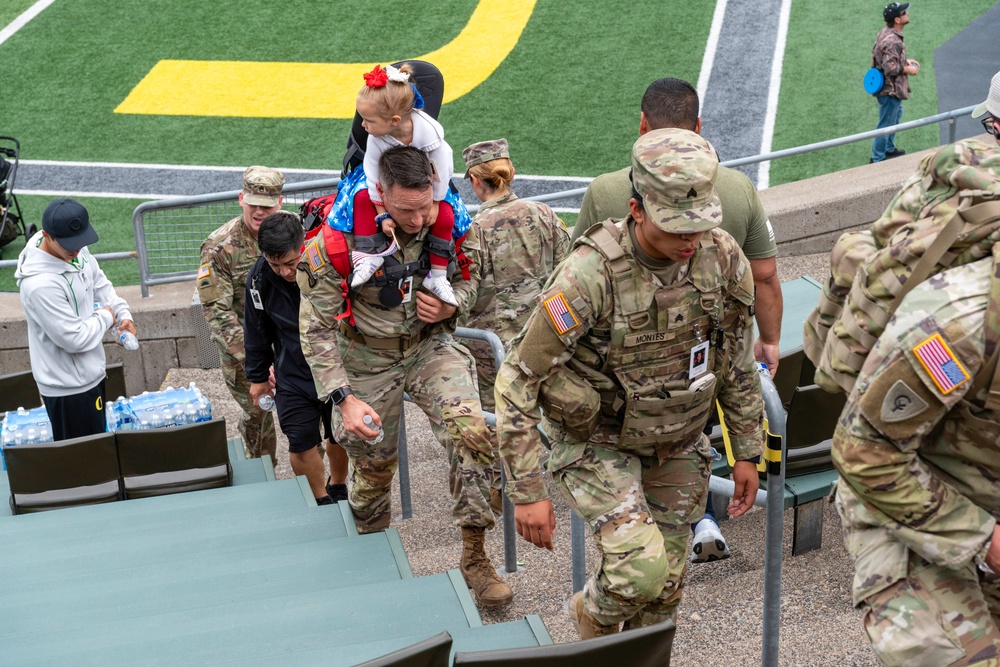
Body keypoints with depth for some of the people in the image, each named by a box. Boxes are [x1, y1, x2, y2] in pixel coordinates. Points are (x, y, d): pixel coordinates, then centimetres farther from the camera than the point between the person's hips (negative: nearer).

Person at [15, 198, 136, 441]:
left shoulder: (76, 249, -6)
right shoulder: (40, 284, -33)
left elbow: (100, 284, 13)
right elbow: (75, 339, -28)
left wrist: (122, 313, -4)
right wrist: (106, 316, -11)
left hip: (90, 373, 9)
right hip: (68, 387, -9)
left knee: (98, 439, 25)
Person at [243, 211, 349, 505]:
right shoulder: (259, 278, -15)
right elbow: (257, 332, 2)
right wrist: (258, 377, 11)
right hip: (294, 373, 1)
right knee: (301, 441, -4)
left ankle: (338, 488, 41)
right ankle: (321, 501, 18)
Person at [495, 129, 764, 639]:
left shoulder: (722, 259, -16)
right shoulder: (590, 273, -32)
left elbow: (738, 362, 1)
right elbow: (517, 381, -25)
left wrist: (747, 453, 7)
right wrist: (526, 492, -23)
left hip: (676, 442, 5)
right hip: (596, 441, -4)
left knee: (666, 585, 13)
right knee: (642, 570, -19)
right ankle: (593, 616, 17)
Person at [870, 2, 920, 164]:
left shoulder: (886, 33, 3)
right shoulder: (892, 41, -29)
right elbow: (890, 68, -30)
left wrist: (906, 61, 8)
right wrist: (908, 70, -16)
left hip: (891, 88, 11)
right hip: (891, 89, -11)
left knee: (896, 116, 28)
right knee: (885, 124, 1)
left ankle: (889, 149, 43)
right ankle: (877, 159, 13)